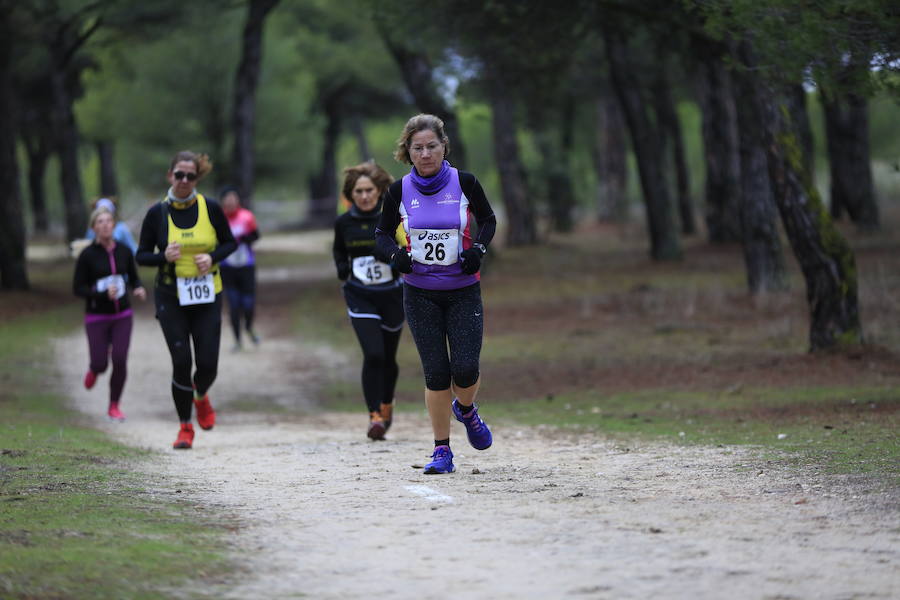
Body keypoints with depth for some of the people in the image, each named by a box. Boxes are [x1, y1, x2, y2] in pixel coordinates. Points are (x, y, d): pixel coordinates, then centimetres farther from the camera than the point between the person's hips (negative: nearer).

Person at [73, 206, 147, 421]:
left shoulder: (124, 252, -1)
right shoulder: (87, 255, -10)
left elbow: (134, 277, 12)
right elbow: (77, 288, -8)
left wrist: (138, 289, -11)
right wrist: (102, 294, -23)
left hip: (122, 315, 2)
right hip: (97, 316, -2)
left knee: (120, 361, -8)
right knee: (101, 364, -3)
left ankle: (114, 406, 9)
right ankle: (94, 369, 37)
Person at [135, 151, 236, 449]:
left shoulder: (210, 208, -3)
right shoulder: (157, 213, -5)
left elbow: (230, 243, 8)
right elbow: (142, 255, 2)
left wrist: (212, 258, -12)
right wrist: (164, 257, -19)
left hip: (207, 298, 1)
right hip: (171, 298, -1)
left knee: (208, 363, -3)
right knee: (181, 362, -8)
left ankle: (201, 397, 34)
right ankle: (185, 427, 9)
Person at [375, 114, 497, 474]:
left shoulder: (464, 183, -6)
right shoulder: (400, 191, -3)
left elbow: (488, 219, 9)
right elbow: (382, 233, 9)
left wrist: (478, 248, -9)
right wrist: (396, 254, -12)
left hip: (463, 292, 0)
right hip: (420, 295, 0)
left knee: (465, 369, -10)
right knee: (436, 373, -4)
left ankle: (466, 410, 26)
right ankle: (442, 451, 7)